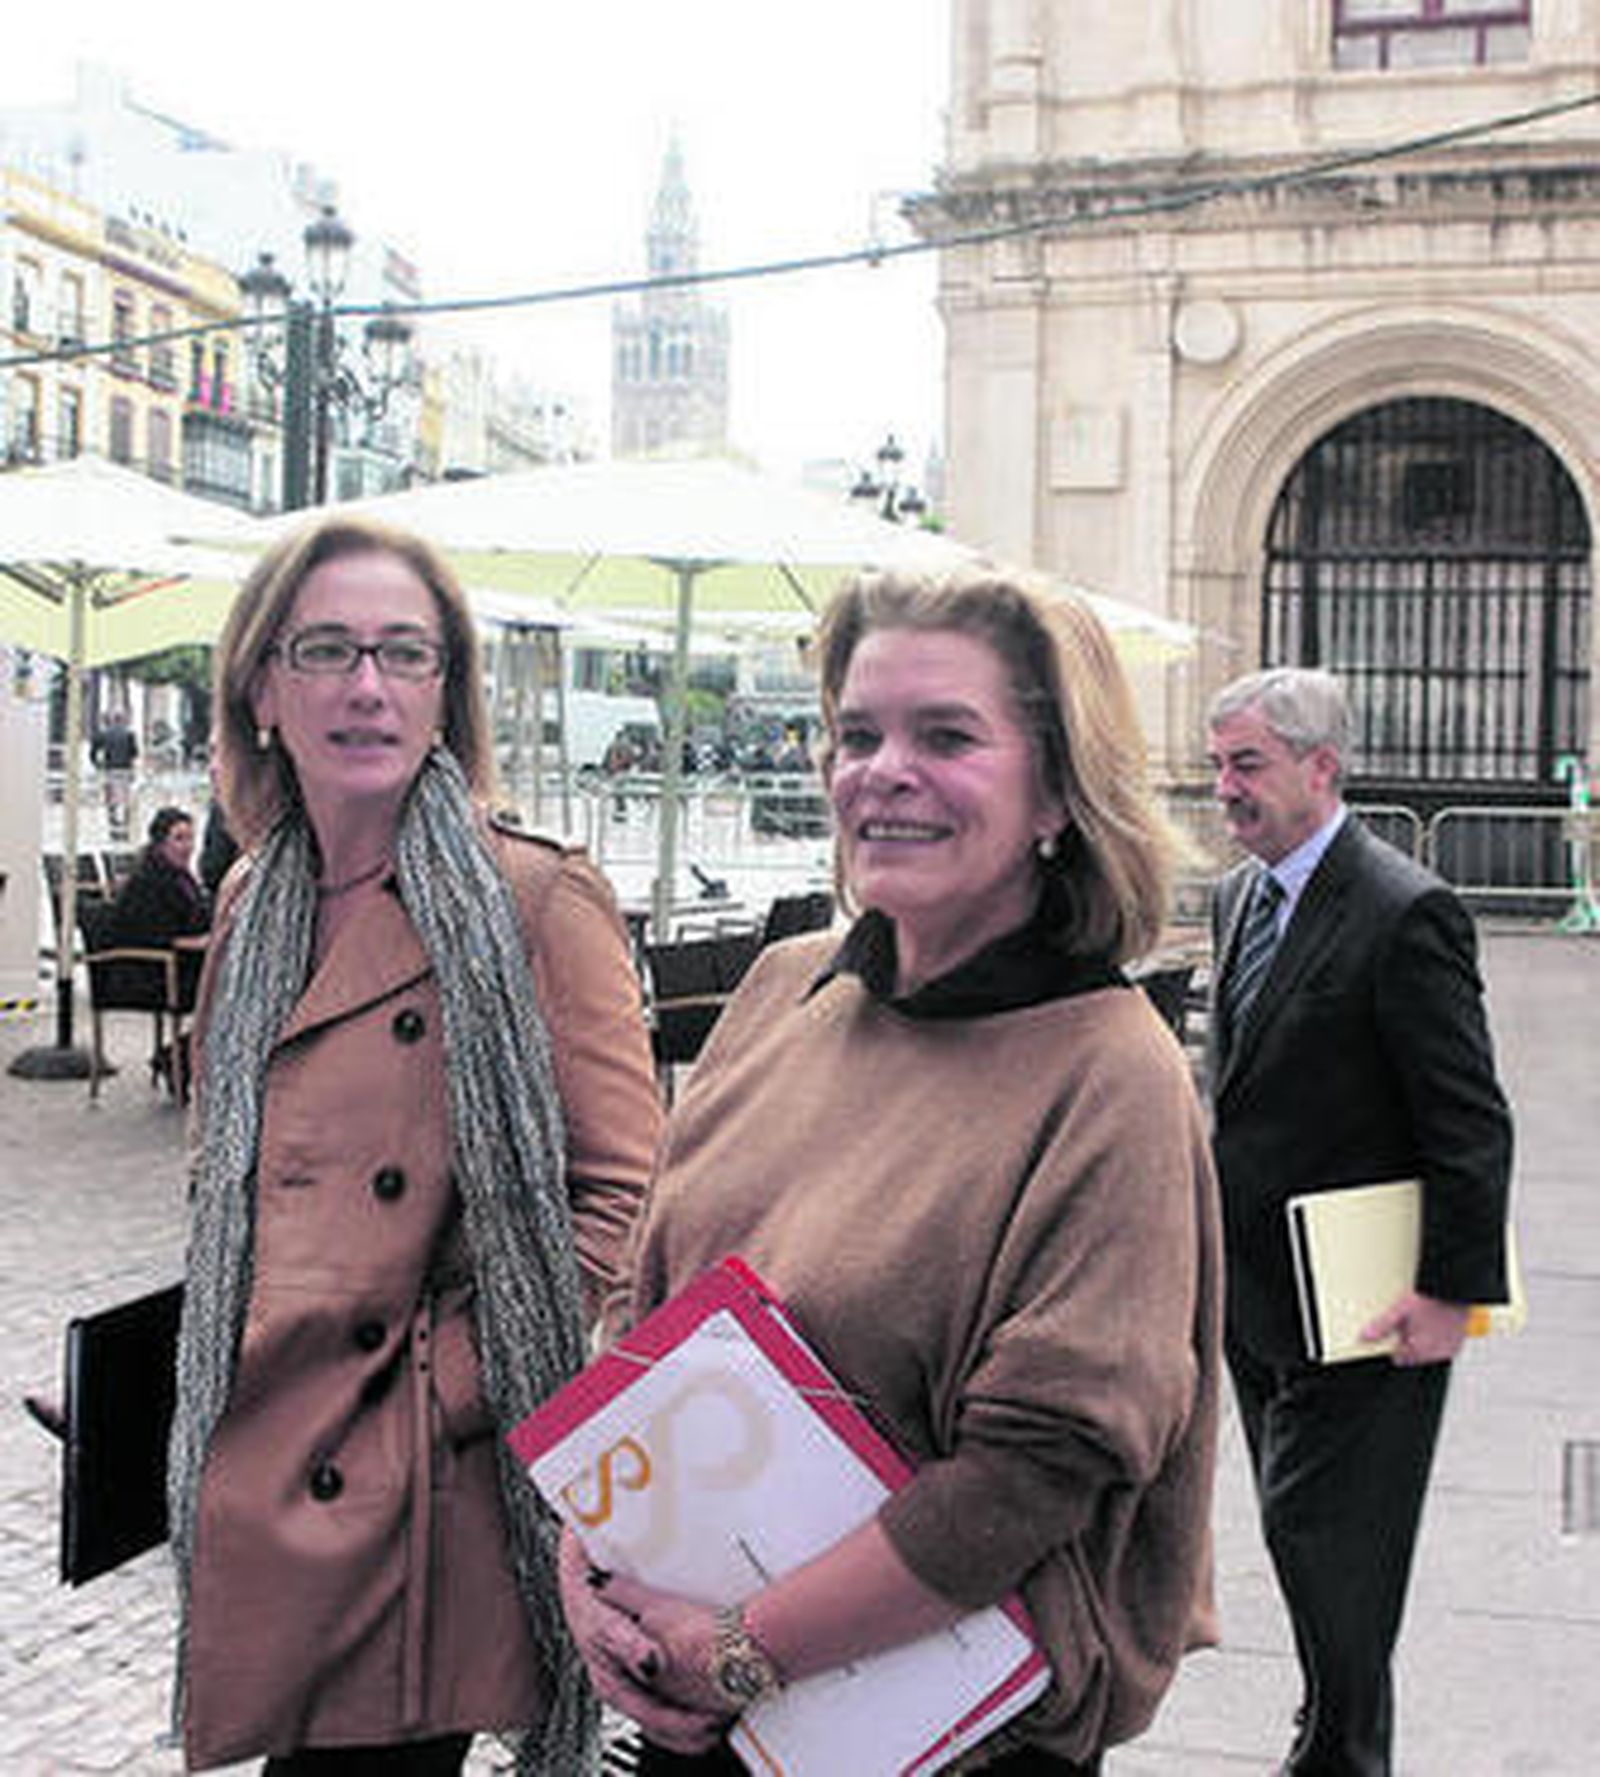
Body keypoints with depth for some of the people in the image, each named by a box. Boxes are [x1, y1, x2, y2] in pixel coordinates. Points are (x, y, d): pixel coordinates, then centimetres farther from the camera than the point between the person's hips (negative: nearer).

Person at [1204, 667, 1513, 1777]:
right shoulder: (1239, 897, 8)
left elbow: (1473, 1127, -17)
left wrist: (1455, 1294, -18)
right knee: (1304, 1531, 18)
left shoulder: (1406, 914, -18)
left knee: (1321, 1539, -1)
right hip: (1255, 1293, 8)